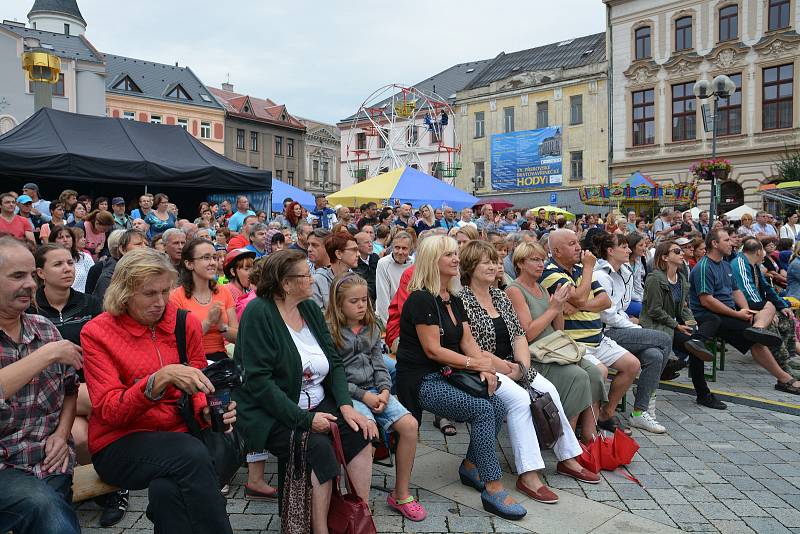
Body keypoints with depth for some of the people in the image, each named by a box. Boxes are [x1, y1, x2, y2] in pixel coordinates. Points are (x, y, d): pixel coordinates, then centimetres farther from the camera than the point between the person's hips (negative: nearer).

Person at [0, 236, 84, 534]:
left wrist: (61, 434, 0)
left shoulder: (45, 329, 9)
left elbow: (69, 389, 14)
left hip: (50, 462, 4)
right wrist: (47, 355, -18)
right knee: (42, 505, -28)